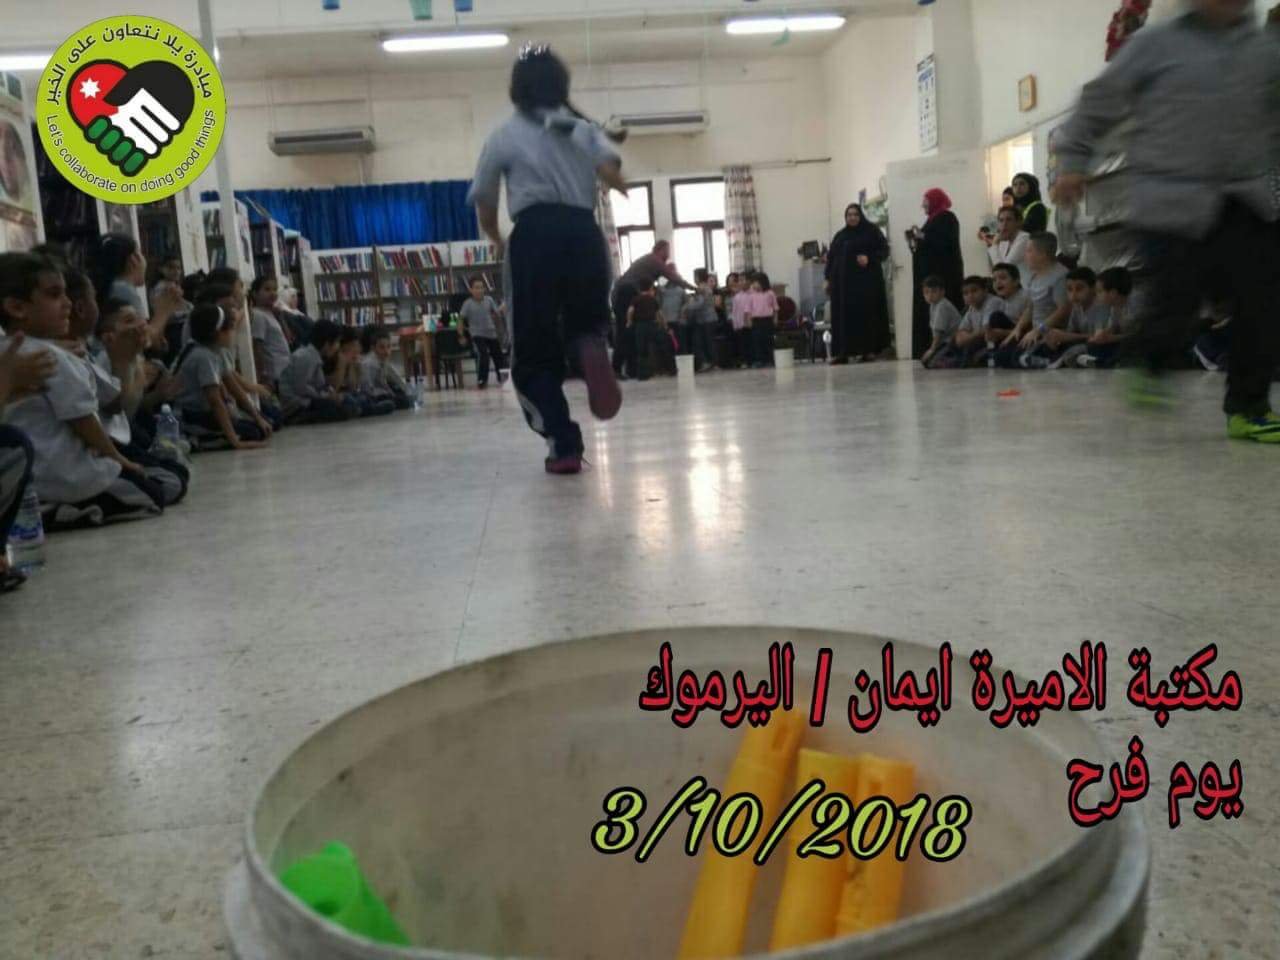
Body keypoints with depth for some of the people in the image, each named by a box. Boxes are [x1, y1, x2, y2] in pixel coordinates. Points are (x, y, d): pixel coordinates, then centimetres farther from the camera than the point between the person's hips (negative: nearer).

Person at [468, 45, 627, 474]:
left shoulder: (504, 136, 14)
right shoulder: (584, 128, 19)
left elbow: (485, 208, 15)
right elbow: (611, 172, -2)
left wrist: (498, 241, 35)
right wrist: (622, 187, 22)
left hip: (535, 235, -2)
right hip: (583, 233, 2)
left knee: (535, 348, 7)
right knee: (584, 323, 21)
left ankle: (564, 444, -4)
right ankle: (591, 346, -19)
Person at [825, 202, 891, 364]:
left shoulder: (872, 231, 5)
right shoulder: (840, 236, 17)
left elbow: (884, 250, 0)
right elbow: (830, 257, 16)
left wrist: (869, 258, -17)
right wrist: (828, 278, 7)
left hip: (866, 280, -4)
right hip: (843, 282, 4)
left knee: (867, 314, -5)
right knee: (843, 316, -3)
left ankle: (869, 350, -1)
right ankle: (842, 352, -3)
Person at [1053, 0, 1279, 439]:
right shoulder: (1156, 44, 0)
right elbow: (1100, 101, 5)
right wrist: (1073, 160, 4)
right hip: (1173, 201, -4)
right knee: (1173, 303, -6)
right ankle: (1149, 365, 29)